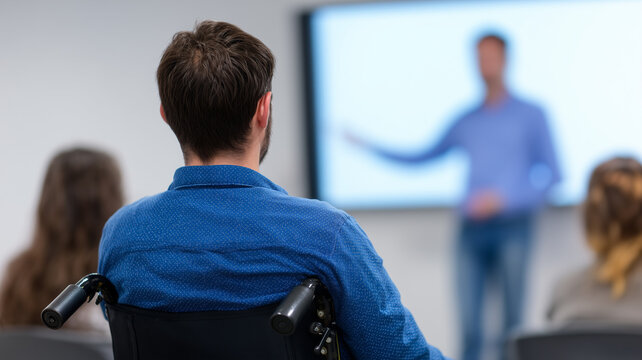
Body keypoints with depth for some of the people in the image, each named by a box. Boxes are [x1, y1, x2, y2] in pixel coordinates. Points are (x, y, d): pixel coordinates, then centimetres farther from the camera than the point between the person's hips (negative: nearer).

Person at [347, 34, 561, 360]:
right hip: (471, 228, 3)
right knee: (468, 318, -5)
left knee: (513, 316, -9)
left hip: (511, 226, -3)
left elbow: (551, 173, 2)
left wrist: (504, 198, -8)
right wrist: (370, 147, 19)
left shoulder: (530, 115, 8)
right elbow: (423, 157, 25)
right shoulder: (467, 121, 18)